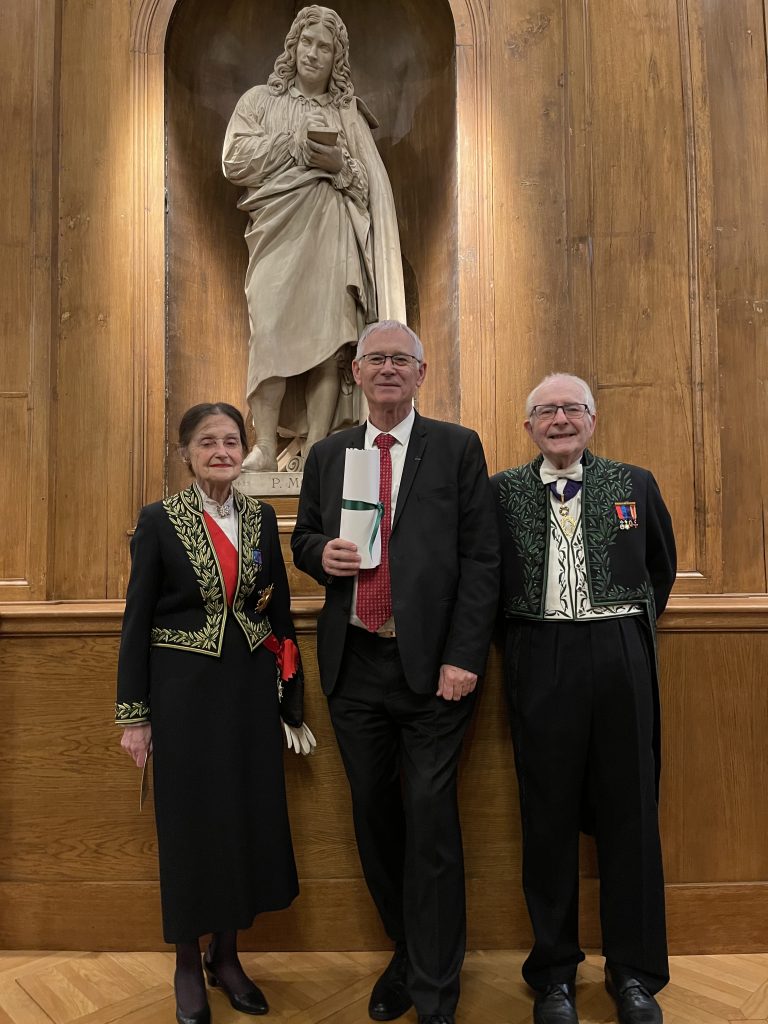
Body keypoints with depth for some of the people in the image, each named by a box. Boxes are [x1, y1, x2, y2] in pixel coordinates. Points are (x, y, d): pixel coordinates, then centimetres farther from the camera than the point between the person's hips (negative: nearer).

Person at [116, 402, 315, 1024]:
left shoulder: (262, 518, 4)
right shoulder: (160, 521, -5)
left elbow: (280, 610, 7)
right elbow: (137, 619, -3)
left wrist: (292, 701, 7)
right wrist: (133, 713, -4)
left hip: (251, 689, 3)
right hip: (185, 690, -3)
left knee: (249, 818, 10)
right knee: (189, 822, 8)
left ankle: (227, 955, 33)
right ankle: (188, 965, 30)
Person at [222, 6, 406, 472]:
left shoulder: (349, 113, 20)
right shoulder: (260, 100, 16)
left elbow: (374, 185, 13)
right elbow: (235, 161, 2)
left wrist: (341, 166, -7)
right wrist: (296, 144, -4)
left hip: (332, 240, 1)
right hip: (278, 234, -1)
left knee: (328, 338, -10)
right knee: (272, 333, -14)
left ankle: (316, 449, -9)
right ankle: (266, 449, -13)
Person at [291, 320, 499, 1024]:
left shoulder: (458, 447, 1)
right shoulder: (327, 454, 12)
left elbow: (481, 558, -4)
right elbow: (304, 538, 19)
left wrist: (464, 658, -12)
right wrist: (321, 552, -6)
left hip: (432, 664, -4)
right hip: (353, 663, 4)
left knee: (430, 821, 1)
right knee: (374, 815, 14)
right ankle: (406, 956, 36)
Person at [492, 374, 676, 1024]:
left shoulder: (635, 484, 8)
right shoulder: (502, 491, 4)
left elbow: (662, 566, 19)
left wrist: (635, 628, 14)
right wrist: (513, 639, 1)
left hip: (621, 659, 1)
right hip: (542, 662, -1)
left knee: (629, 812, 9)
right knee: (548, 815, 8)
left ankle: (634, 971, 28)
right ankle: (554, 971, 26)